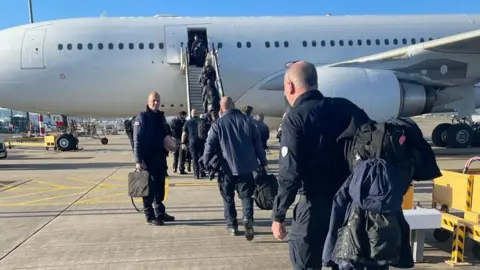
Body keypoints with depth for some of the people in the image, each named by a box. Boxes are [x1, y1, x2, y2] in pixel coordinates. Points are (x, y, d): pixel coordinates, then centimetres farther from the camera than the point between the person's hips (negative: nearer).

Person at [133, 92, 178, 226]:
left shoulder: (161, 116, 12)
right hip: (147, 159, -7)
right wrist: (138, 160, -21)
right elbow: (137, 140, -15)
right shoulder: (141, 118, -10)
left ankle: (160, 212, 25)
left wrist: (170, 143, 2)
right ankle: (150, 216, 8)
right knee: (149, 187, 0)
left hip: (160, 158, 7)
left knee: (160, 187, 14)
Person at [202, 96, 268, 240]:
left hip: (227, 168, -1)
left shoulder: (217, 124, -4)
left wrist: (206, 164, 6)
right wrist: (263, 162, 12)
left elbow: (209, 146, -7)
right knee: (246, 195, 10)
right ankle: (248, 218, -13)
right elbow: (258, 143, 5)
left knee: (228, 198, 14)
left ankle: (232, 225, 17)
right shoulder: (246, 120, 4)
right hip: (246, 167, 2)